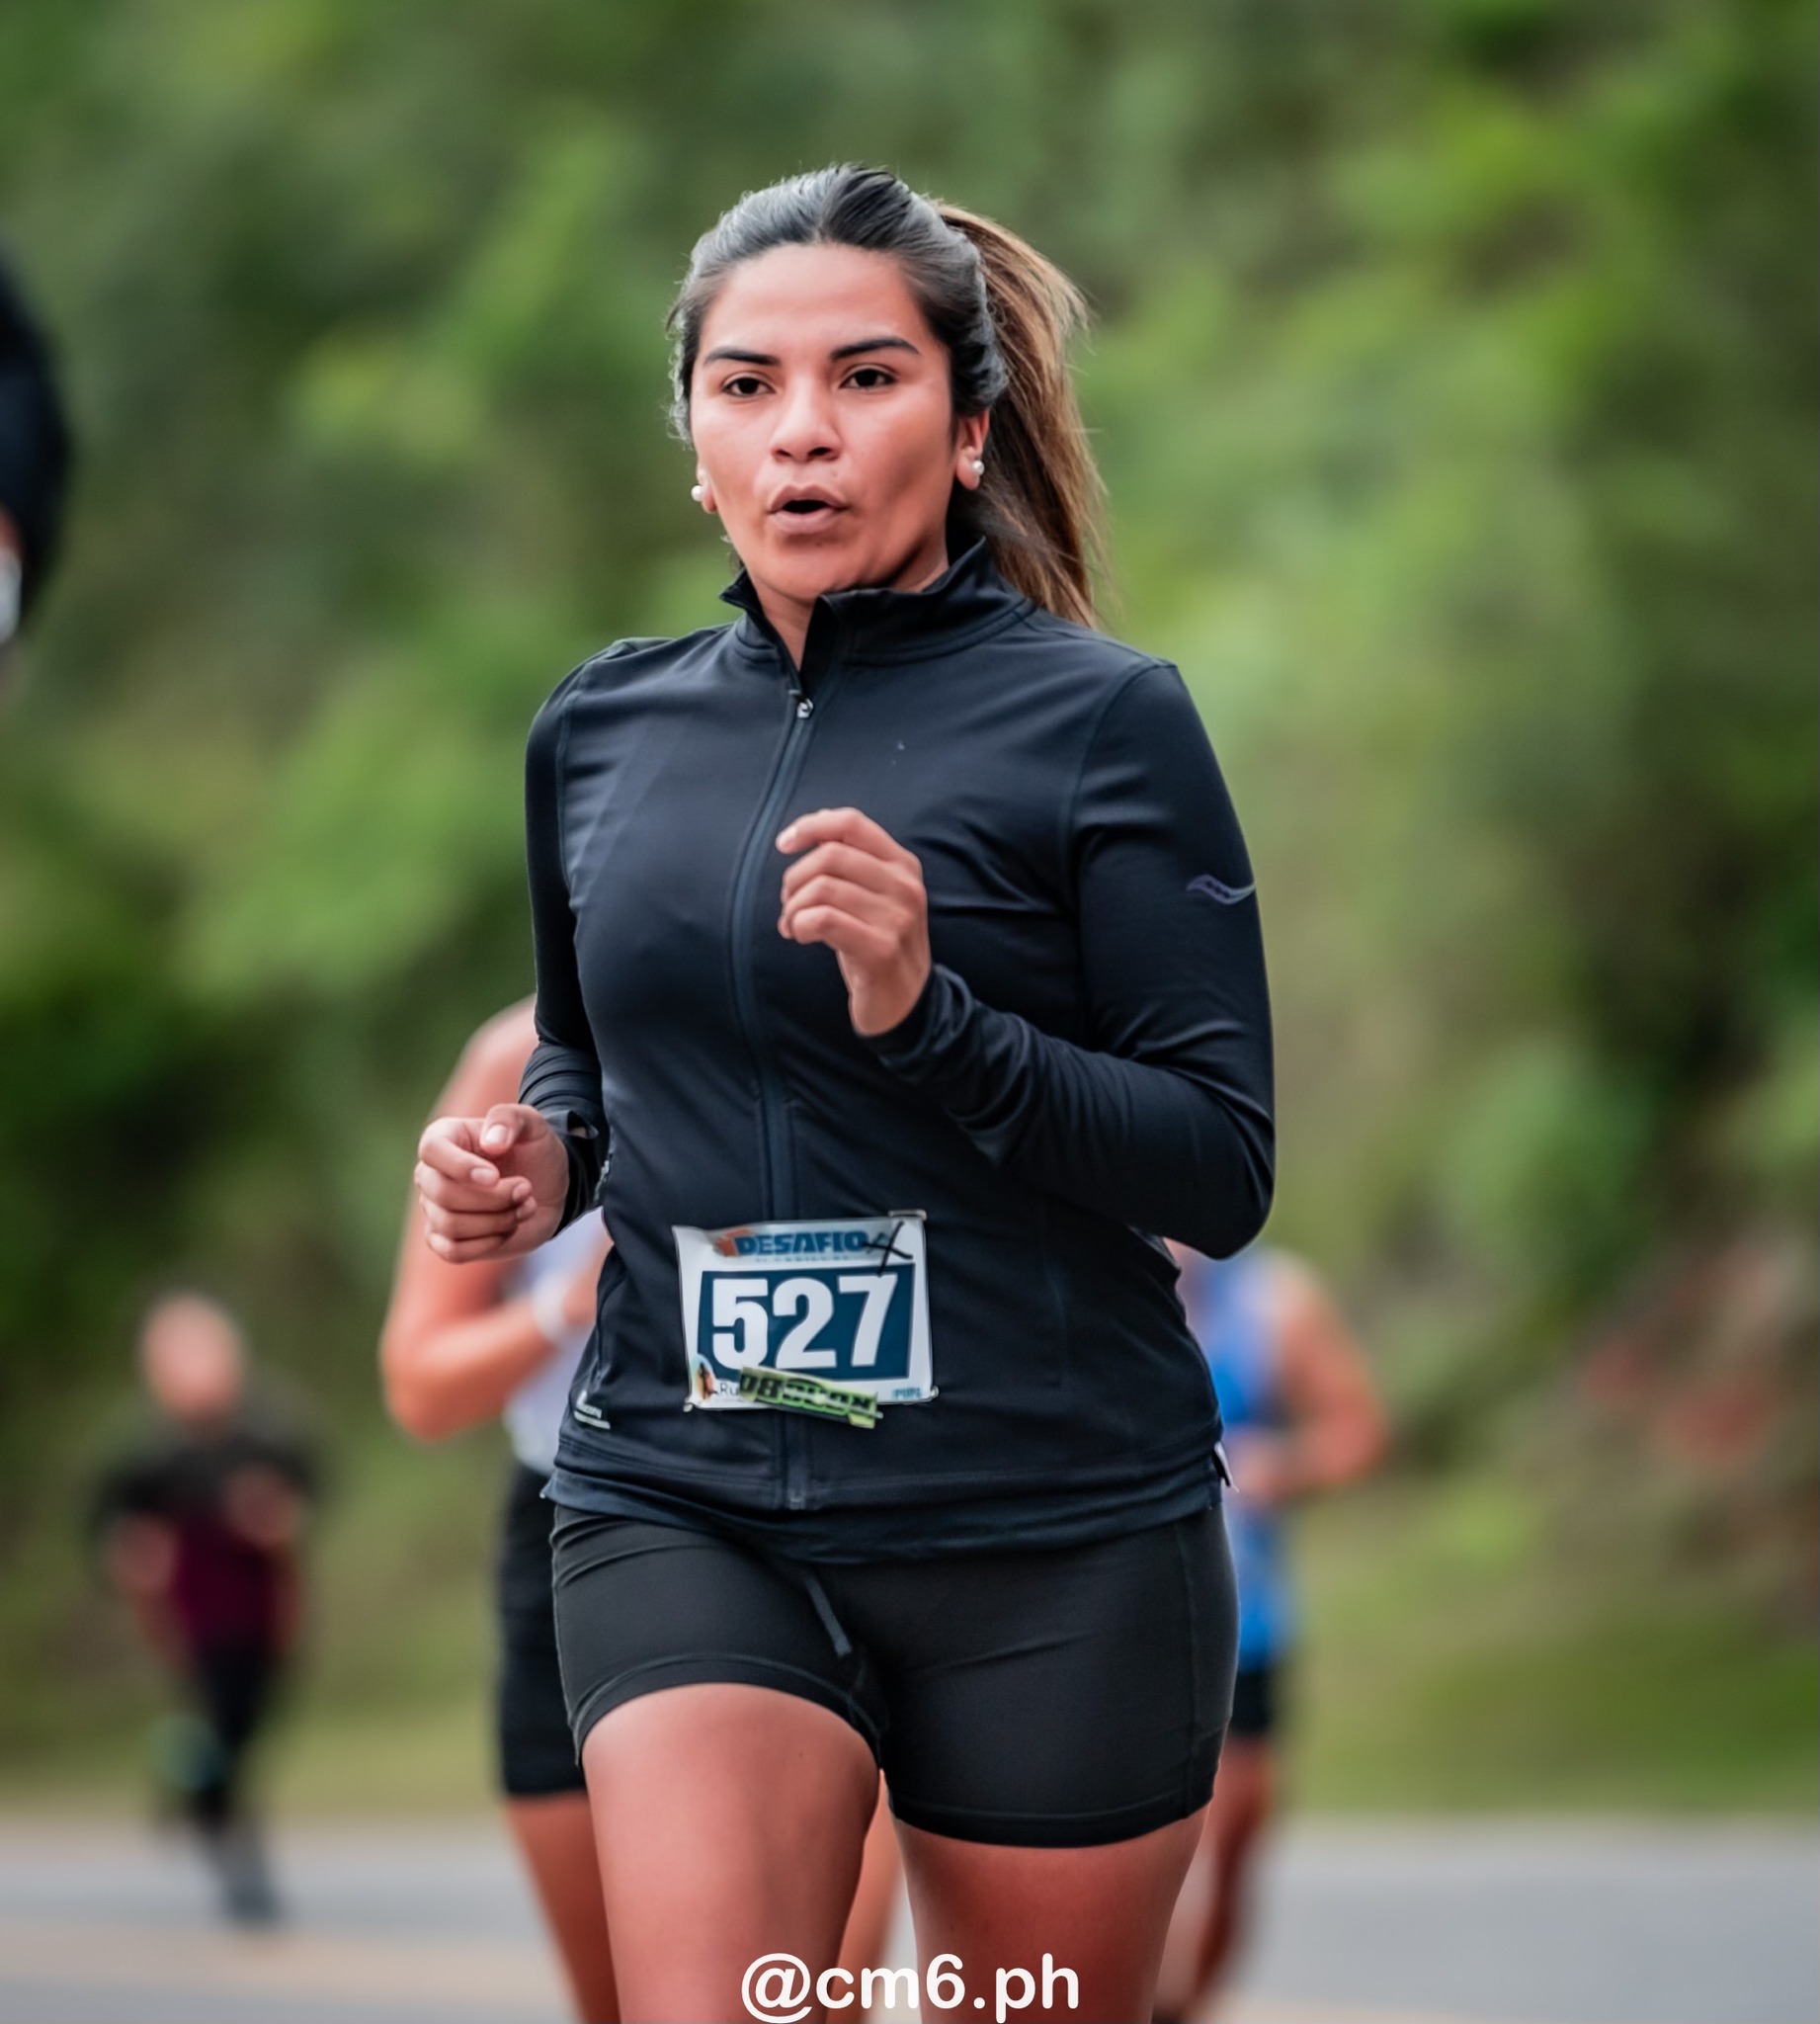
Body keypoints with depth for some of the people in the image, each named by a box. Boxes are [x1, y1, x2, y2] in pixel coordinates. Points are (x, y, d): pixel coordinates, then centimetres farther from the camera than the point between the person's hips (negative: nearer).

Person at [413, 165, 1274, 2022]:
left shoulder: (1099, 719, -5)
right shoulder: (601, 730, 9)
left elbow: (1223, 1172, -9)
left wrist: (927, 1014, -22)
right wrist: (538, 1153, 4)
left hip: (1048, 1530, -2)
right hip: (681, 1503, 2)